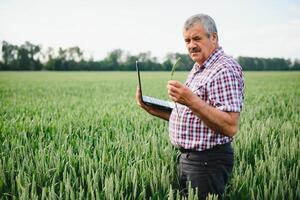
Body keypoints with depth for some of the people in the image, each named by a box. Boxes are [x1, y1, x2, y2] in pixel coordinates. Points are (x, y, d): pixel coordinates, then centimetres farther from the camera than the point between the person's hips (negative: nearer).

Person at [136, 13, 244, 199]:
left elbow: (230, 127, -26)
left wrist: (191, 100, -34)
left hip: (208, 162, -9)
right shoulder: (198, 69, 14)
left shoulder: (225, 69, -17)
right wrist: (153, 109, 8)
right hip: (186, 157, 10)